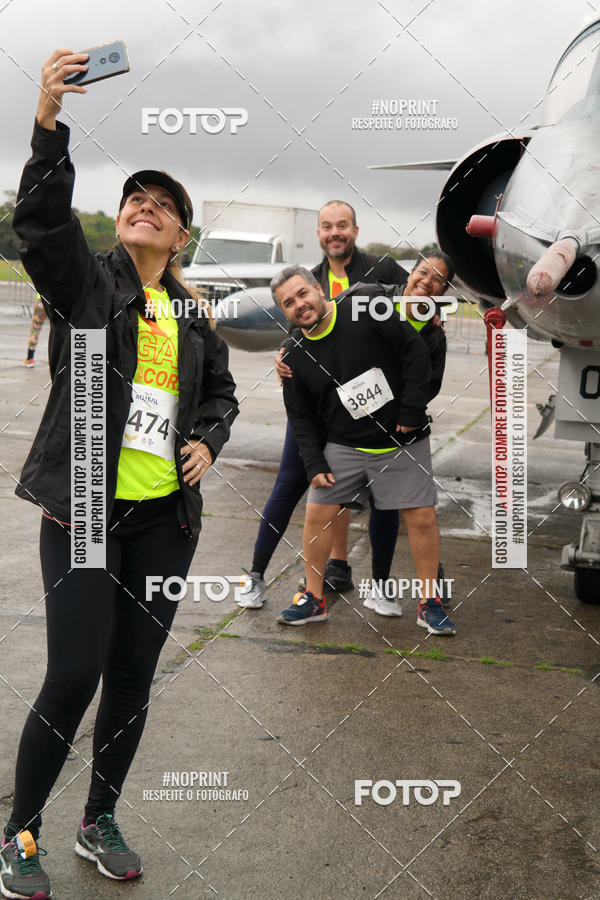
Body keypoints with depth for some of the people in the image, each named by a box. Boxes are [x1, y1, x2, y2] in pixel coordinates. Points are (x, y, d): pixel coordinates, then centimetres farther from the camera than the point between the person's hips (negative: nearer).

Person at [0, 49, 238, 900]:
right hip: (85, 508, -4)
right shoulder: (84, 278, 1)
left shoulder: (191, 314, 12)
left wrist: (208, 441, 4)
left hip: (166, 515, 4)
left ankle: (100, 822, 29)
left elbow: (221, 392, 24)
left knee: (134, 674, 10)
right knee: (74, 674, -6)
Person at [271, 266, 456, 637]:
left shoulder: (365, 312, -10)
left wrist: (412, 412, -13)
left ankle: (430, 605, 12)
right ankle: (314, 600, 17)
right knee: (318, 513, -1)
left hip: (403, 440, -3)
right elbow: (302, 418, 8)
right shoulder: (297, 356, 1)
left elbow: (415, 350, -10)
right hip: (343, 447, 3)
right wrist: (315, 464, -2)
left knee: (422, 517, -3)